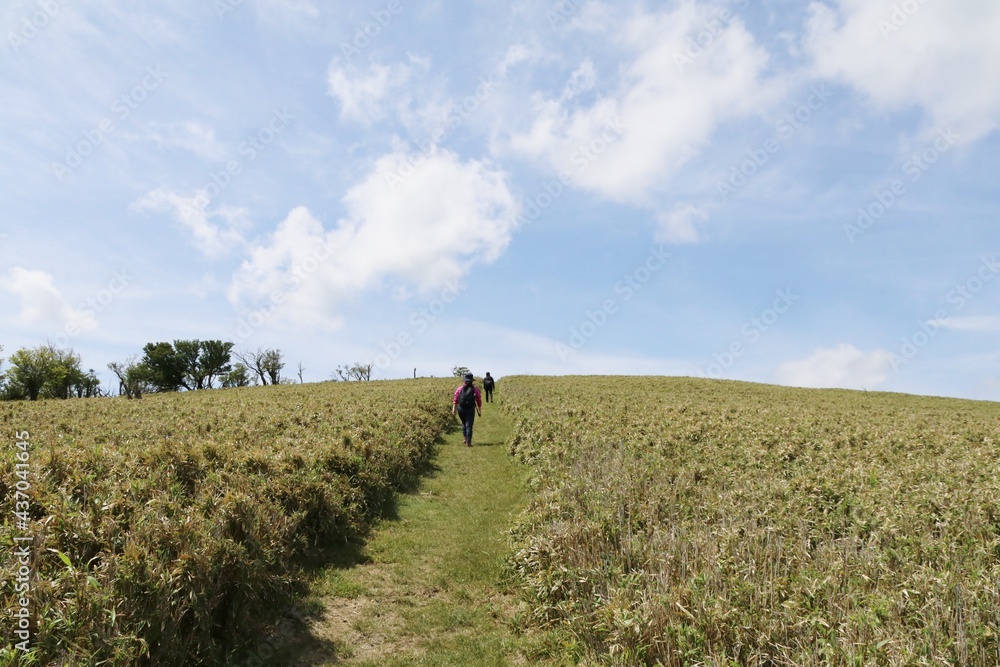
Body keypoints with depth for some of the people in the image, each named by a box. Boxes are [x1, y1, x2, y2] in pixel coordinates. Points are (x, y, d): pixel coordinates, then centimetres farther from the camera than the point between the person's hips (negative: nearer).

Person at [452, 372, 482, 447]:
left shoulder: (460, 388, 3)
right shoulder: (475, 390, 0)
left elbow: (455, 398, -2)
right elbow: (479, 401, 2)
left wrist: (454, 408, -2)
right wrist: (480, 411, 10)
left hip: (461, 409, 2)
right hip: (470, 410, -2)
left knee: (464, 423, 25)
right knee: (469, 425, 2)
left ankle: (464, 438, 18)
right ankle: (468, 442, -2)